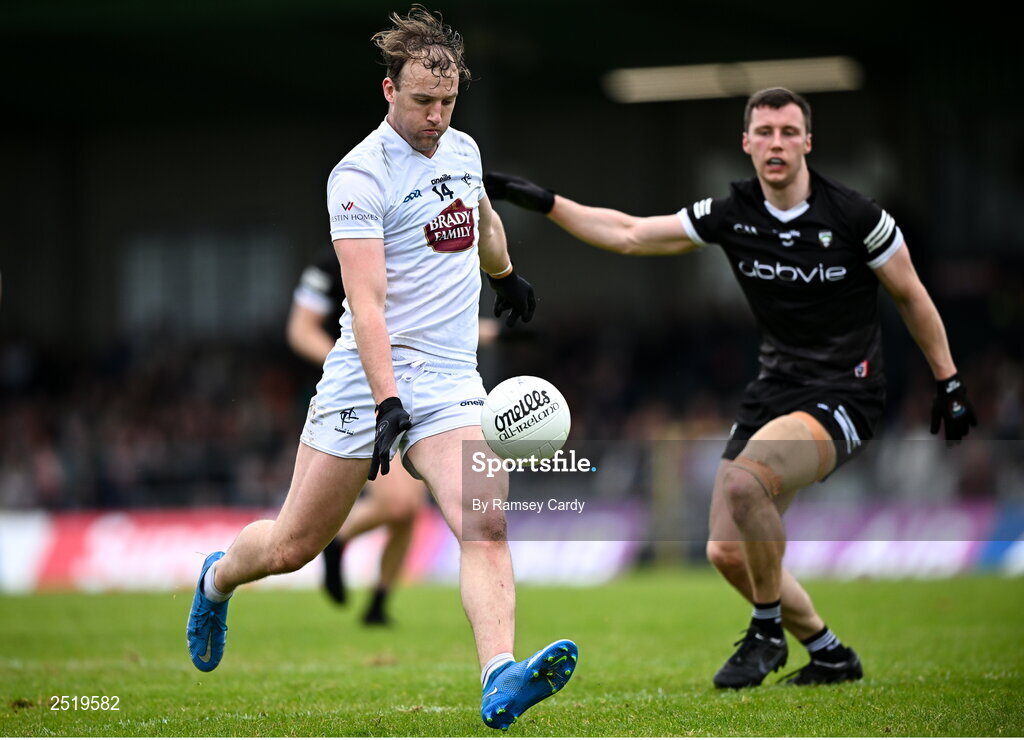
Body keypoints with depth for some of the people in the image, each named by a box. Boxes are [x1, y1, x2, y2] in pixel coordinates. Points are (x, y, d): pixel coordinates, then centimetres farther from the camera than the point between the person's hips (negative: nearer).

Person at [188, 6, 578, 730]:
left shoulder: (464, 149, 10)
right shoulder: (361, 174, -13)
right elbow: (366, 303, -22)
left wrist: (509, 277, 52)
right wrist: (387, 403, -32)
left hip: (452, 383, 5)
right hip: (365, 379, -5)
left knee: (487, 526, -20)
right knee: (294, 546, 6)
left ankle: (501, 681, -33)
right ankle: (217, 580, 39)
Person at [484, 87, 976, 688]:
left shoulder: (853, 216, -10)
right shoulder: (730, 214, 0)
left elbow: (911, 296, 2)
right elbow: (628, 234, 5)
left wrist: (950, 382, 5)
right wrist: (543, 202, -2)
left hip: (845, 395, -6)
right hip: (776, 387, 6)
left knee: (744, 479, -31)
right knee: (727, 552, -2)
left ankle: (767, 633, -10)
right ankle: (829, 654, 20)